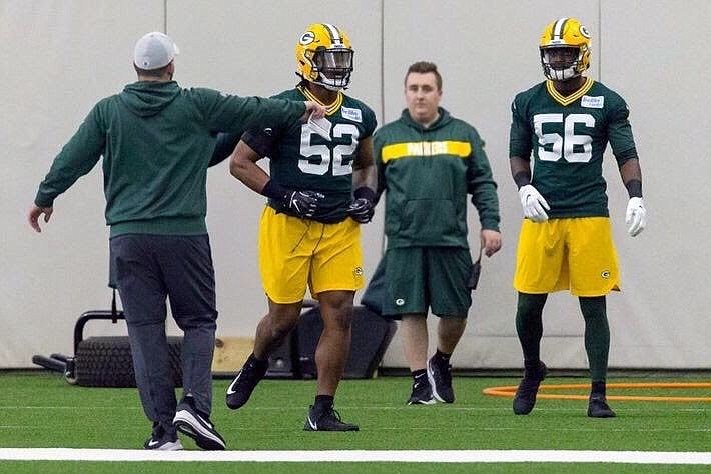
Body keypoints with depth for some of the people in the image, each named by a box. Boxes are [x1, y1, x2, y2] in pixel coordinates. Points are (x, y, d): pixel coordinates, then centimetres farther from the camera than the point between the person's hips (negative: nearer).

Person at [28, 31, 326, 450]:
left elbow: (72, 160, 7)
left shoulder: (108, 112, 4)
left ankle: (163, 428, 0)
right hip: (184, 234, -1)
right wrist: (301, 110, 27)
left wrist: (45, 198, 24)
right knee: (199, 321, 10)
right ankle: (195, 404, -10)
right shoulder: (197, 106, 1)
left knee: (145, 329, 4)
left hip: (128, 237, 1)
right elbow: (252, 111, 10)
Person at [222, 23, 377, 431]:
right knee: (285, 316, 2)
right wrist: (282, 195, -16)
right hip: (288, 226, -4)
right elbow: (240, 162, -6)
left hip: (340, 228, 4)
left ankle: (322, 412, 1)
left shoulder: (359, 116, 9)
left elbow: (366, 165, 27)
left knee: (340, 314, -6)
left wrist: (366, 195, 6)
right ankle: (255, 366, 36)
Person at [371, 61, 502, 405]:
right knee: (412, 312, -1)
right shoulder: (386, 138, 9)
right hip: (405, 242, 0)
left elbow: (483, 184, 10)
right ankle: (421, 383, 7)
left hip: (451, 241, 0)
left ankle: (441, 364, 29)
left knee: (456, 312, 2)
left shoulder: (464, 135, 9)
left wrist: (490, 224, 0)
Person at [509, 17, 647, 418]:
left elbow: (627, 155, 1)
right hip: (542, 216, 2)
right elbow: (519, 155, 17)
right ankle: (532, 371, 28)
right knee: (529, 305, 1)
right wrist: (526, 188, -2)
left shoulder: (607, 103, 1)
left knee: (594, 306, -1)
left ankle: (598, 395, 5)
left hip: (590, 215, -2)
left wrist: (636, 198, -14)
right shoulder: (528, 103, 8)